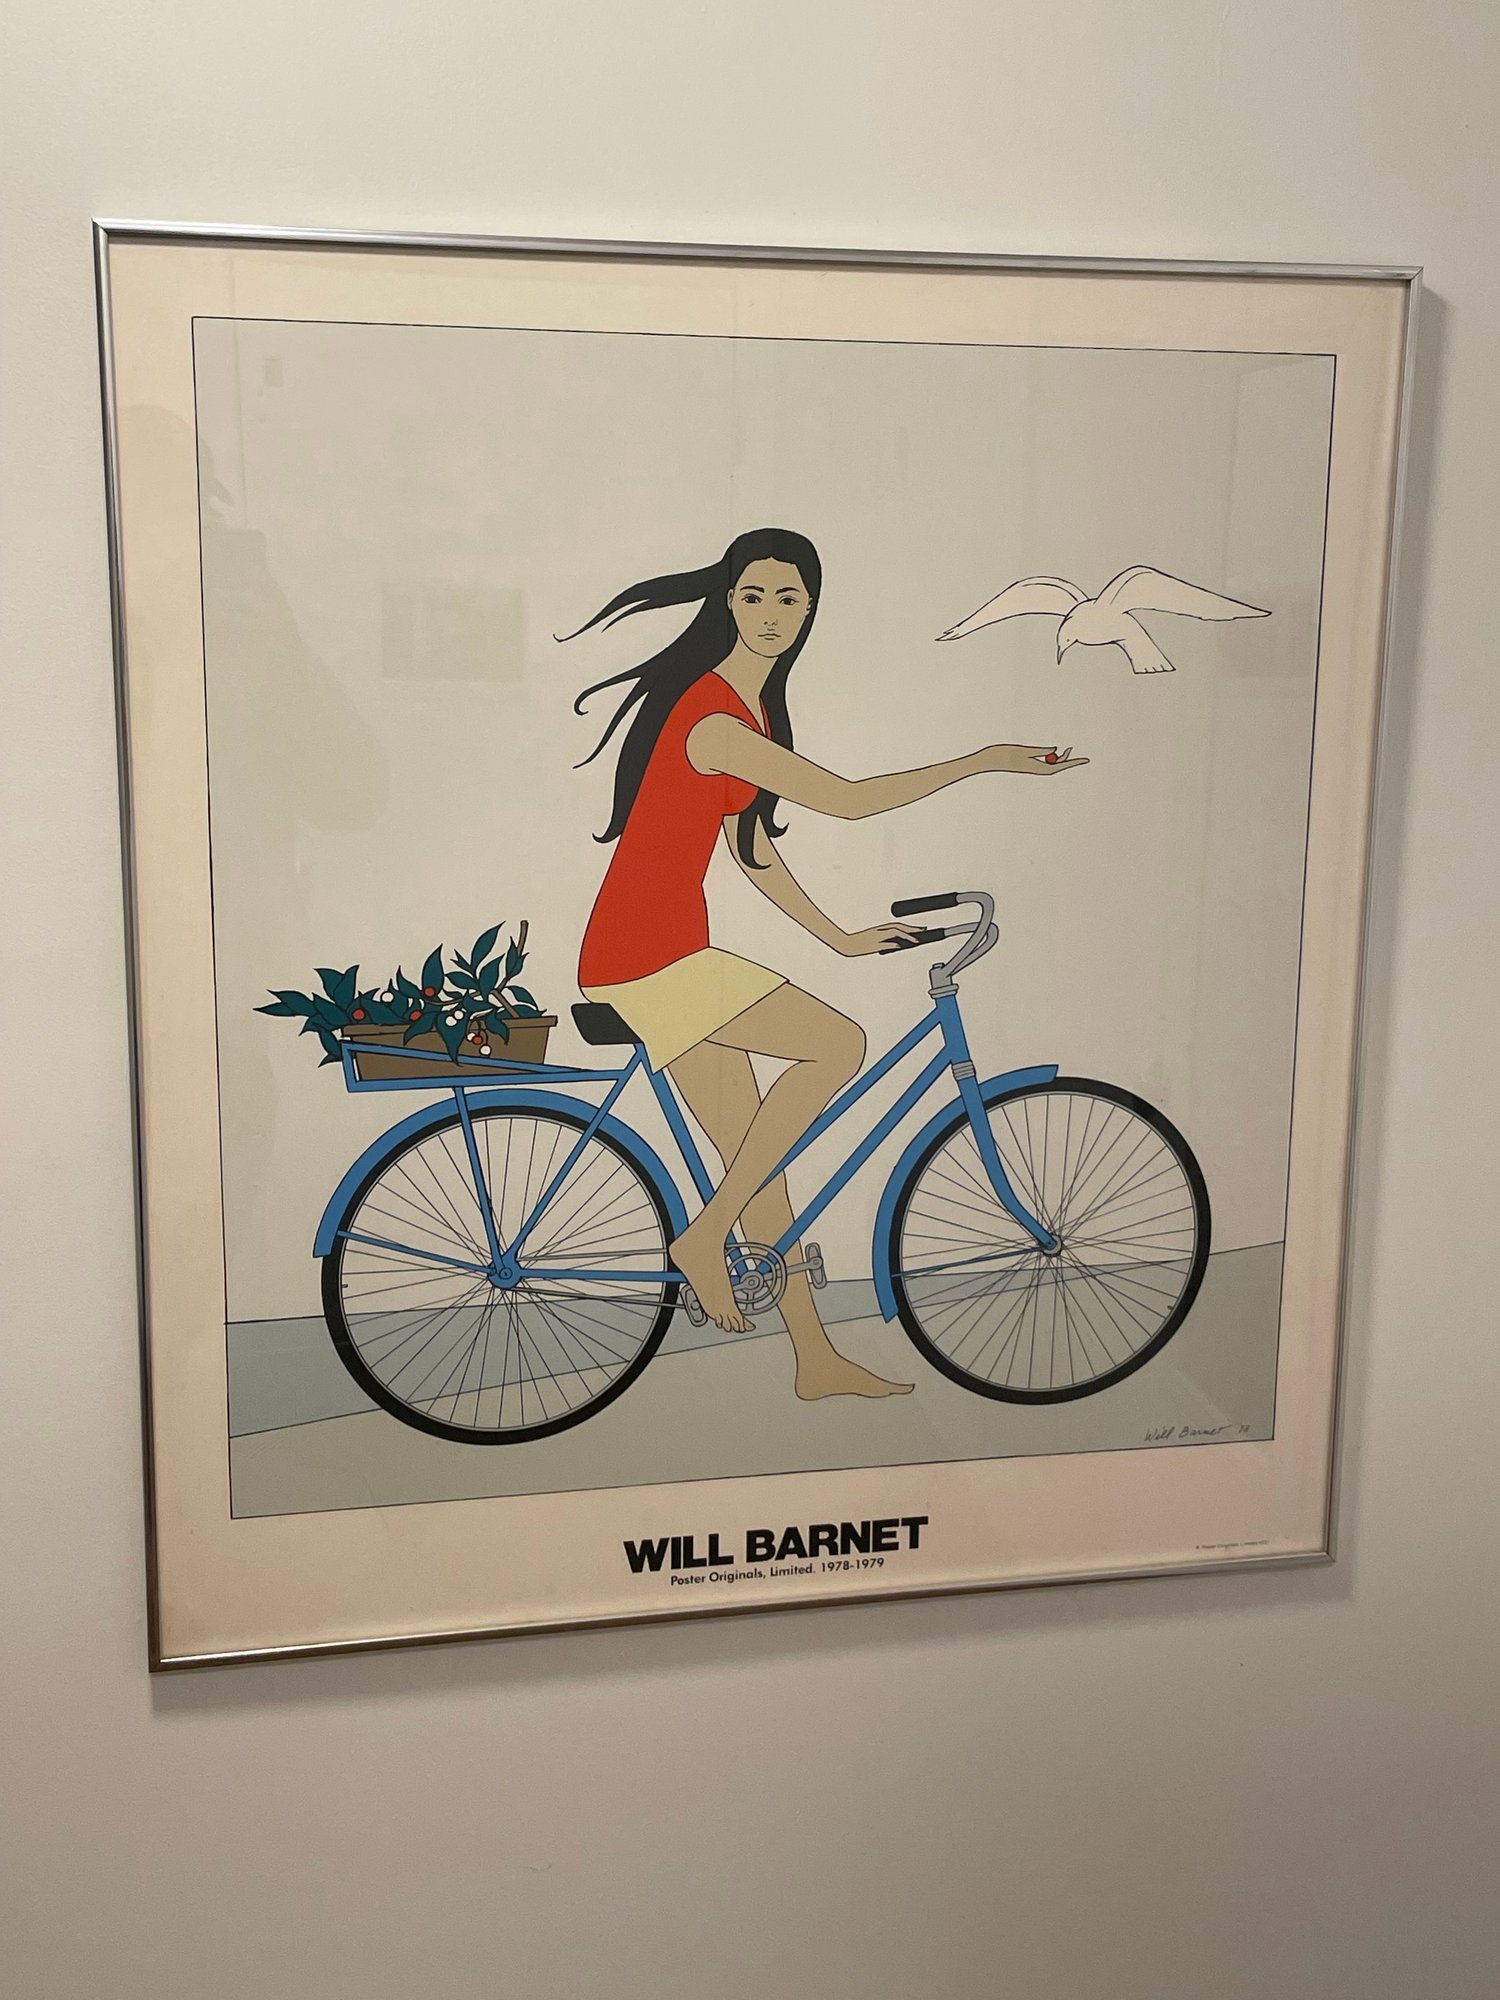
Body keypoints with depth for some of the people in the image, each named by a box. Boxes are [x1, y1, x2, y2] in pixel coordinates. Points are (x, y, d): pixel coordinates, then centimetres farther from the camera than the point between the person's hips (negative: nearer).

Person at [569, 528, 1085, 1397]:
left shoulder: (752, 707, 12)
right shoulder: (715, 720, -20)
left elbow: (751, 845, 19)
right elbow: (847, 799, -19)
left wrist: (839, 938, 21)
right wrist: (987, 760, -12)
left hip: (666, 952, 10)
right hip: (650, 957, -10)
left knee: (756, 1154, 11)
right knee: (838, 1045, -16)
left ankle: (817, 1359, 22)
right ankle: (705, 1239, -5)